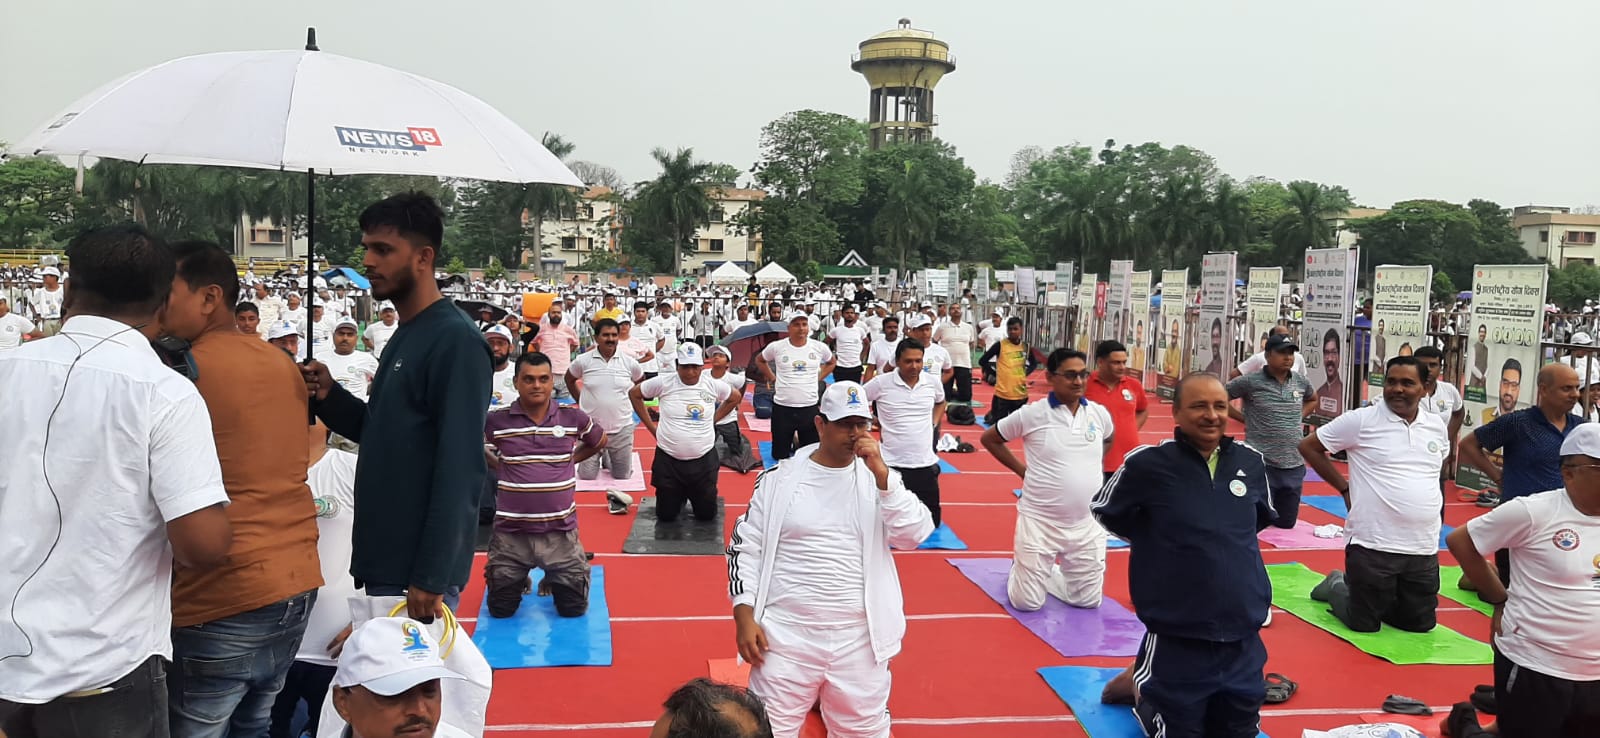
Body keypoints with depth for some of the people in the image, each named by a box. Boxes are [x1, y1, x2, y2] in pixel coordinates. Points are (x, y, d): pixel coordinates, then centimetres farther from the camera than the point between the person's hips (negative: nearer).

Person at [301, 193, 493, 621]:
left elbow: (459, 467, -21)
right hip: (385, 559, 9)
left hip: (418, 572, -9)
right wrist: (331, 398, 0)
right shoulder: (403, 336, 12)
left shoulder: (456, 340, -16)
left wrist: (431, 577, -22)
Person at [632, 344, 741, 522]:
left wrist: (714, 419, 7)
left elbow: (735, 398, 16)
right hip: (668, 460, -1)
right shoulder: (663, 383, -10)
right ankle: (679, 496, 42)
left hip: (704, 461, 1)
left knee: (707, 514, 11)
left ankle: (693, 497, 43)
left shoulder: (713, 385, -5)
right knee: (666, 516, 9)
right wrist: (650, 426, 2)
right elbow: (634, 394, 4)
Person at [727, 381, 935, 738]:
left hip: (860, 639, 2)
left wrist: (881, 473, -16)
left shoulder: (880, 478, 4)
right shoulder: (779, 478, 0)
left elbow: (914, 534, -8)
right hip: (786, 635, -1)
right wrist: (744, 616, -5)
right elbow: (745, 547, 3)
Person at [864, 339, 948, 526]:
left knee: (932, 522, 11)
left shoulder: (932, 383, 1)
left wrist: (934, 422, 9)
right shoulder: (881, 383, -10)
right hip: (891, 464, -3)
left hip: (925, 463, 3)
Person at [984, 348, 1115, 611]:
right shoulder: (1032, 414, -12)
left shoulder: (1099, 413, -1)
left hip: (1087, 524, 4)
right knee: (1027, 603, 3)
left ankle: (1043, 574, 38)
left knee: (1088, 600, 13)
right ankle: (1020, 570, 36)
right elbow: (989, 438, 2)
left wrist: (1090, 467, 10)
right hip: (1039, 521, -3)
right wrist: (1021, 469, -2)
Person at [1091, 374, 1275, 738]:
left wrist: (1227, 537, 8)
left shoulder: (1251, 461, 0)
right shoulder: (1147, 463, -12)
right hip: (1177, 641, -4)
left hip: (1244, 639, 4)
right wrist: (1155, 542, 3)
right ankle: (1140, 685, 36)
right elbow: (1103, 511, 4)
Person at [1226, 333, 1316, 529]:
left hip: (1294, 466, 5)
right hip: (1261, 464, -5)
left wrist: (1300, 416, 10)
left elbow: (1312, 401, 27)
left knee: (1286, 522, 14)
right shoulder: (1250, 381, -10)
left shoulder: (1301, 381, 5)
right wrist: (1243, 418, -5)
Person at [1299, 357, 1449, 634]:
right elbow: (1308, 447, -1)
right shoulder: (1361, 420, -9)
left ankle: (1380, 599, 39)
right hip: (1372, 546, -5)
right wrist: (1344, 487, -2)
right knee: (1364, 624, 3)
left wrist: (1426, 498, 13)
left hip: (1424, 549, 5)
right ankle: (1336, 586, 33)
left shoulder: (1437, 425, 7)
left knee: (1421, 623, 12)